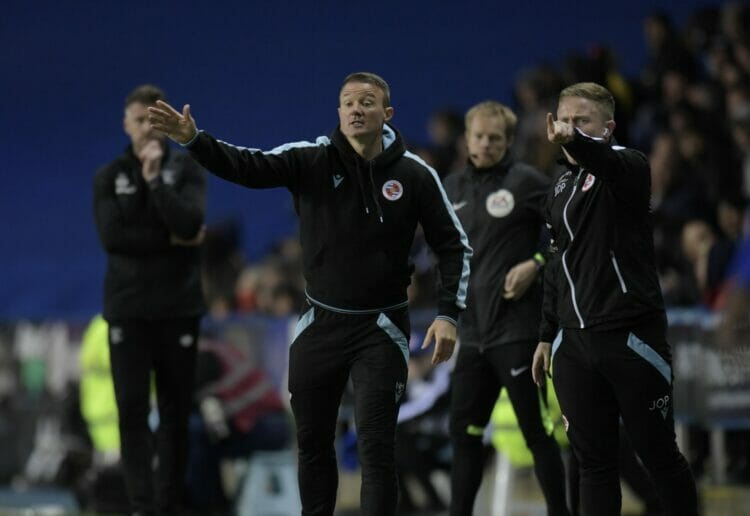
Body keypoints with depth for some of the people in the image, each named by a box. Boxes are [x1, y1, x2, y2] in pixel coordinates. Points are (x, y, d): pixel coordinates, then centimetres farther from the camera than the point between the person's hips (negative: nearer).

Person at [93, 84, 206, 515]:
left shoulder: (187, 170, 4)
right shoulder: (109, 177, 5)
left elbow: (190, 224, -12)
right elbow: (111, 236, -8)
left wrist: (155, 178, -18)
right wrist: (171, 240, -11)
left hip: (179, 308, 0)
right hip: (128, 309, 0)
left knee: (176, 410, 3)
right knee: (132, 409, -6)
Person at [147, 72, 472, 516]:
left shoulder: (414, 175, -6)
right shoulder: (311, 160, -6)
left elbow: (454, 246, 1)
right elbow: (250, 167, -19)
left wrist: (449, 314, -9)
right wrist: (194, 140, -36)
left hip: (380, 329, -2)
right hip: (320, 325, 2)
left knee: (376, 448, -9)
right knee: (312, 443, 13)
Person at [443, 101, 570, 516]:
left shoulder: (525, 181, -6)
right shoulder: (452, 188, 13)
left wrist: (535, 265, -15)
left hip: (517, 329, -6)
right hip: (473, 332, 6)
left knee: (536, 431, -4)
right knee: (463, 430, 8)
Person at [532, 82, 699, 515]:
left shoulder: (628, 166, -8)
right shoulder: (561, 190, 16)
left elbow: (612, 165, -34)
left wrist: (573, 141, -55)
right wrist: (548, 336, 22)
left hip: (632, 338, -6)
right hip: (575, 342, 6)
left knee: (659, 454, 2)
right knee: (594, 460, 6)